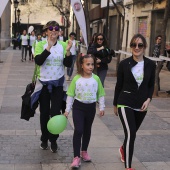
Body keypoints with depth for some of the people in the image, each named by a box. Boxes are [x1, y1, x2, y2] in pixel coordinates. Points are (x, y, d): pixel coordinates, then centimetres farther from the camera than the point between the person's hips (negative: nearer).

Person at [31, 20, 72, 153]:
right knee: (44, 112, 10)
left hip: (58, 84, 1)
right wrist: (48, 48, -31)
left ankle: (53, 140, 15)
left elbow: (68, 64, -4)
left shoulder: (63, 45, 0)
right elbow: (38, 61, -22)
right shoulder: (41, 44, -7)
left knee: (56, 112, 1)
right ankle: (44, 139, 26)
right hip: (43, 83, -1)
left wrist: (68, 52, -20)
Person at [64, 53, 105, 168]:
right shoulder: (76, 79, -10)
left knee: (87, 130, 16)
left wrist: (102, 107, 3)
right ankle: (76, 157, -4)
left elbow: (101, 94, 4)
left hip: (91, 107, 3)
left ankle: (84, 151, 36)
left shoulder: (96, 78, -5)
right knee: (78, 130, -10)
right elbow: (70, 95, -4)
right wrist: (67, 109, -3)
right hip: (78, 107, -3)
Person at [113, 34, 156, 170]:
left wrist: (148, 100, -10)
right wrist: (115, 104, 7)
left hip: (141, 106, 3)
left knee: (132, 132, 20)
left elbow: (151, 86, 6)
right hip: (125, 103, -3)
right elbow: (119, 85, 1)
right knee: (130, 133, -14)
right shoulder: (124, 64, -8)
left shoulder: (151, 65, -3)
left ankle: (123, 149, 52)